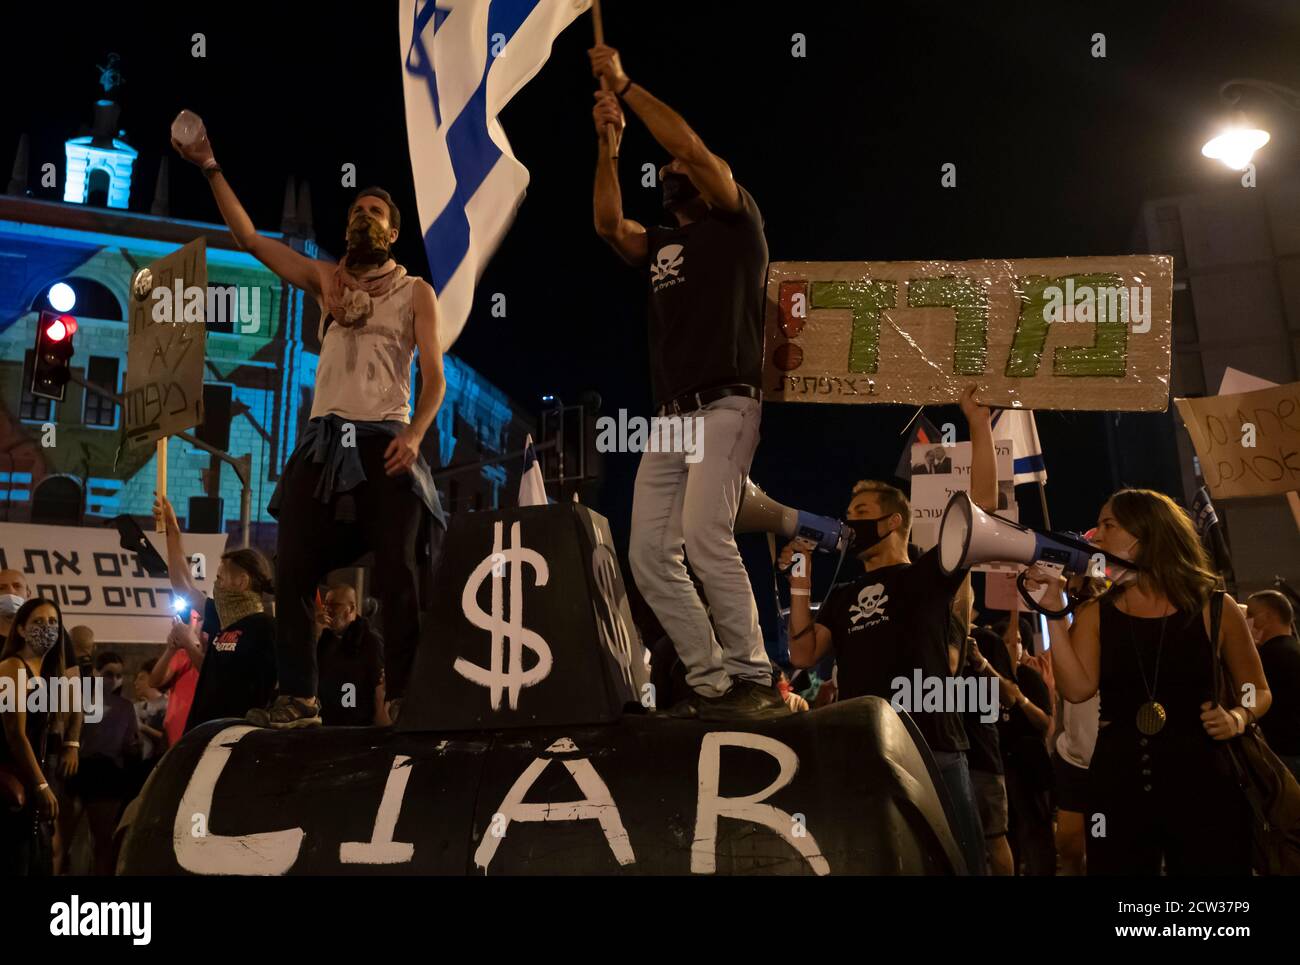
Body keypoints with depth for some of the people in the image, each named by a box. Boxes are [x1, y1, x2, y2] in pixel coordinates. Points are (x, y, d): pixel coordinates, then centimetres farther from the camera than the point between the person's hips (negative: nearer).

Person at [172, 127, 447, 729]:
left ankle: (403, 698, 1)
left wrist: (415, 433, -17)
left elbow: (434, 376, 0)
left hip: (386, 442, -3)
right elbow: (250, 238, 12)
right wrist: (211, 169, 6)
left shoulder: (415, 292, 8)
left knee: (397, 577, -6)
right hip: (324, 440, 4)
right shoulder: (326, 280, 17)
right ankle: (298, 699, 7)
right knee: (293, 570, 0)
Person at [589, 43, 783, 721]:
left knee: (704, 536, -25)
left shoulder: (736, 224, 6)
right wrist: (609, 144, 6)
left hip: (724, 407, -7)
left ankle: (754, 678, -15)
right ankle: (711, 683, 5)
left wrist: (624, 85, 0)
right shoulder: (659, 246, 24)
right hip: (669, 418, 8)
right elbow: (608, 225, 7)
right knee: (649, 556, -1)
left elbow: (690, 146, -7)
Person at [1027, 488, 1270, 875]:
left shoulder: (1213, 607, 0)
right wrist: (1054, 611, -12)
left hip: (1201, 783, -1)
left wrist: (1237, 718, -11)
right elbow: (1077, 689, -10)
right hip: (1118, 785, 2)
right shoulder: (1095, 614, 4)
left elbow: (1258, 690, 10)